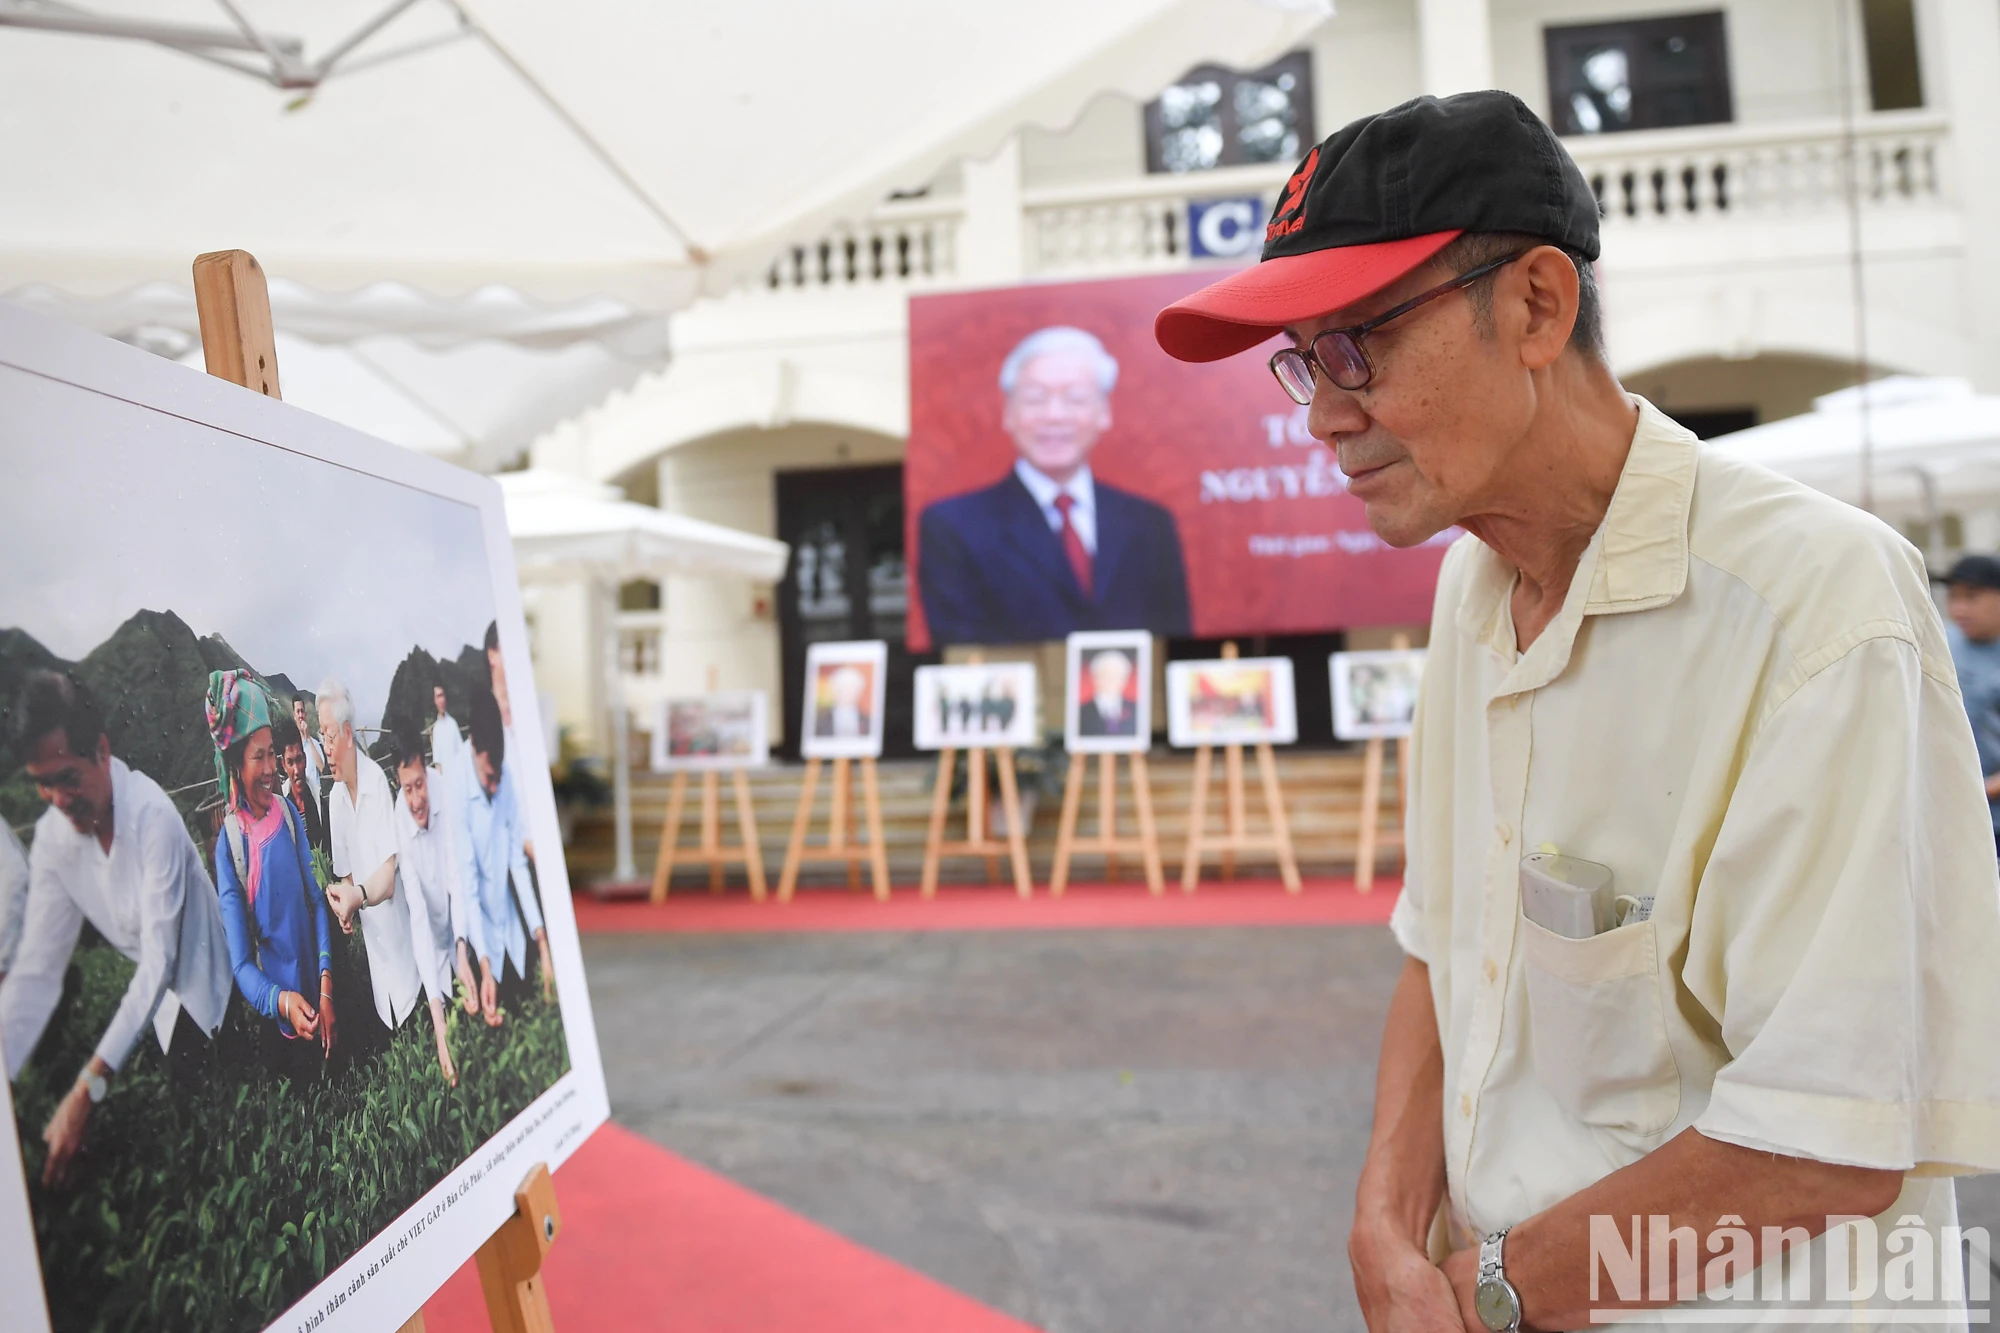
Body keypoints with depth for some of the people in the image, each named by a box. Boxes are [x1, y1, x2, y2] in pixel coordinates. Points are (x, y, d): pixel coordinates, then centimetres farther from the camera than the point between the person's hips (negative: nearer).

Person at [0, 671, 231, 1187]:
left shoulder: (153, 816, -30)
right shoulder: (52, 836, -11)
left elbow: (159, 962, -31)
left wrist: (88, 1088, -37)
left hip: (202, 998, -5)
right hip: (150, 998, 5)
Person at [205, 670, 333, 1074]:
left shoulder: (289, 811, -3)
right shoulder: (228, 843, -16)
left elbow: (316, 899, 2)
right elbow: (240, 963, -15)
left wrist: (326, 984, -8)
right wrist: (282, 1001, -32)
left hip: (316, 989, 4)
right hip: (276, 1009, -4)